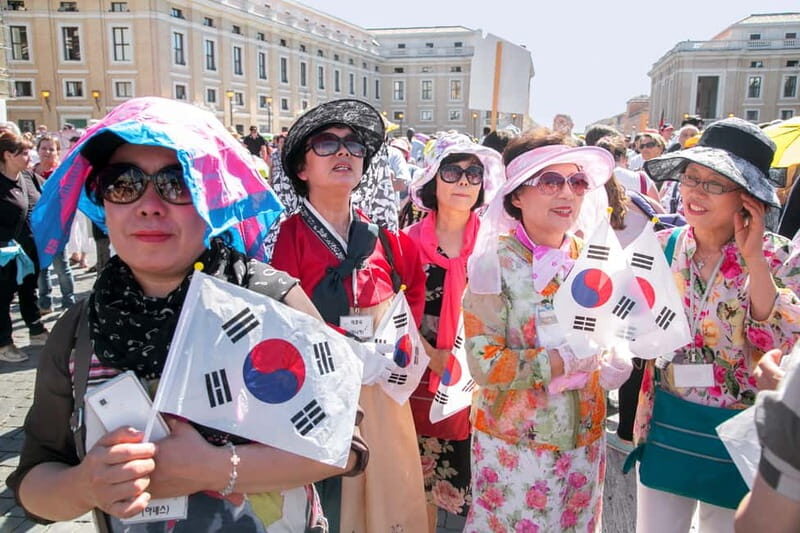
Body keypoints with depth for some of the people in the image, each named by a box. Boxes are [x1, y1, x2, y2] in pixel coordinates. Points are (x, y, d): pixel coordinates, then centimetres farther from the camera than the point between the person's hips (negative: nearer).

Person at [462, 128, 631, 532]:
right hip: (514, 442, -5)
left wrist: (617, 361, -11)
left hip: (583, 436, 5)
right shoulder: (496, 262, -15)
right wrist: (562, 361, -26)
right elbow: (483, 363, -18)